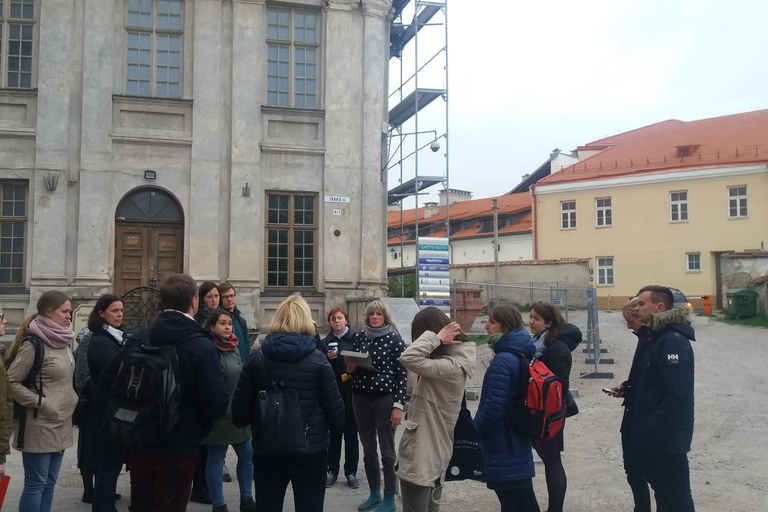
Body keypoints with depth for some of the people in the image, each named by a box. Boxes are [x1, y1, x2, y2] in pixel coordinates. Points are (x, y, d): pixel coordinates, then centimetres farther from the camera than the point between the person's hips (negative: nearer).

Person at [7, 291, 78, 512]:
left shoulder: (62, 341, 10)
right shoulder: (33, 344, -15)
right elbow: (10, 382, -17)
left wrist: (72, 399, 10)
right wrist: (40, 403, -17)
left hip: (60, 424, 8)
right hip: (39, 425, -8)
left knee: (49, 482, 14)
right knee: (35, 484, 0)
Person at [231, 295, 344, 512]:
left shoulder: (256, 358, -2)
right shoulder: (317, 360, -7)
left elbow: (240, 412, 0)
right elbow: (335, 409, -4)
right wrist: (337, 425, 18)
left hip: (267, 452, 2)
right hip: (311, 452, -1)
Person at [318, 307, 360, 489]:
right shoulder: (325, 342, 7)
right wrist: (327, 358, -13)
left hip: (351, 393, -2)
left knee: (351, 433, 5)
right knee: (334, 432, 7)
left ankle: (351, 472, 13)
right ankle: (332, 471, 15)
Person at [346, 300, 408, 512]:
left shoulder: (394, 340, -6)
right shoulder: (358, 338, 6)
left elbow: (402, 374, -7)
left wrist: (398, 405, -12)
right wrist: (351, 367, -9)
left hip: (385, 400, -4)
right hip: (360, 399, 5)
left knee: (387, 451, 3)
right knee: (368, 450, 13)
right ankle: (374, 494, 28)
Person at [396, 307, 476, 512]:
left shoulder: (450, 367, -25)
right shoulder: (454, 361, 6)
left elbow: (408, 357, -36)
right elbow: (420, 359, 14)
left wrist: (436, 337, -25)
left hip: (420, 458, -10)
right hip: (435, 453, 10)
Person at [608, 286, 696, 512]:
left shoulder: (673, 341, -22)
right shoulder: (651, 336, 11)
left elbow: (678, 397, -28)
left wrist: (651, 433, -25)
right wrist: (627, 388, 6)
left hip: (665, 438, -10)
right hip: (648, 436, 10)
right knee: (663, 492, 21)